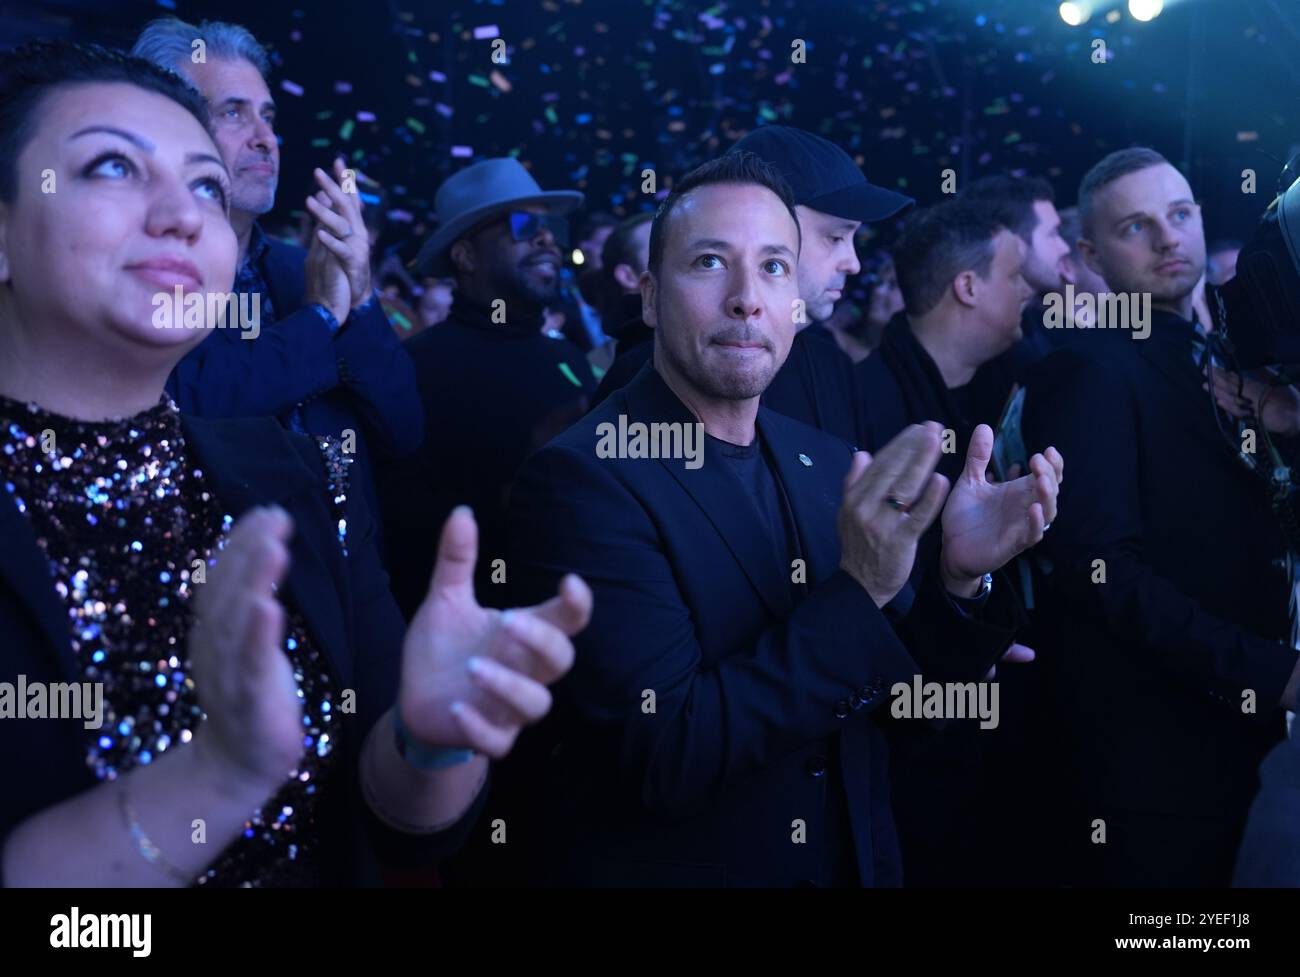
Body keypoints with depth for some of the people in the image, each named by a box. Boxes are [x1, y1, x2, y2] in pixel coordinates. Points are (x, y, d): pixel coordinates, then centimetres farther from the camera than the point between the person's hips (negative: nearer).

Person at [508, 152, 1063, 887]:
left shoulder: (832, 465, -1)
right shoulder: (582, 478, -19)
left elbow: (906, 688, 3)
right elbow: (668, 759, -25)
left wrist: (961, 579, -15)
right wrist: (858, 591, -29)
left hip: (854, 864, 6)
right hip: (673, 870, -5)